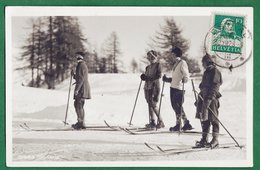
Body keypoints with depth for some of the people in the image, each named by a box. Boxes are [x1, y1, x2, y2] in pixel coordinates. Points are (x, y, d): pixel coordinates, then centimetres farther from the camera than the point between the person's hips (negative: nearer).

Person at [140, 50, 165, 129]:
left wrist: (148, 78, -19)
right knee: (150, 104, 7)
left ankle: (161, 122, -7)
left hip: (154, 86, -8)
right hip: (147, 87, 8)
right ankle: (152, 122, 11)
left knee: (153, 105, -13)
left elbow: (159, 75, -13)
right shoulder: (148, 67, 19)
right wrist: (143, 76, -2)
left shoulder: (158, 65, -2)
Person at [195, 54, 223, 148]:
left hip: (212, 99, -9)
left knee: (213, 119, -7)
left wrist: (209, 98, -25)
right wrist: (199, 99, 24)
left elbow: (215, 86, -17)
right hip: (205, 98, 9)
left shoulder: (215, 71, -8)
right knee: (204, 119, 8)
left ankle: (215, 140, -4)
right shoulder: (206, 72, 21)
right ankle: (204, 139, 13)